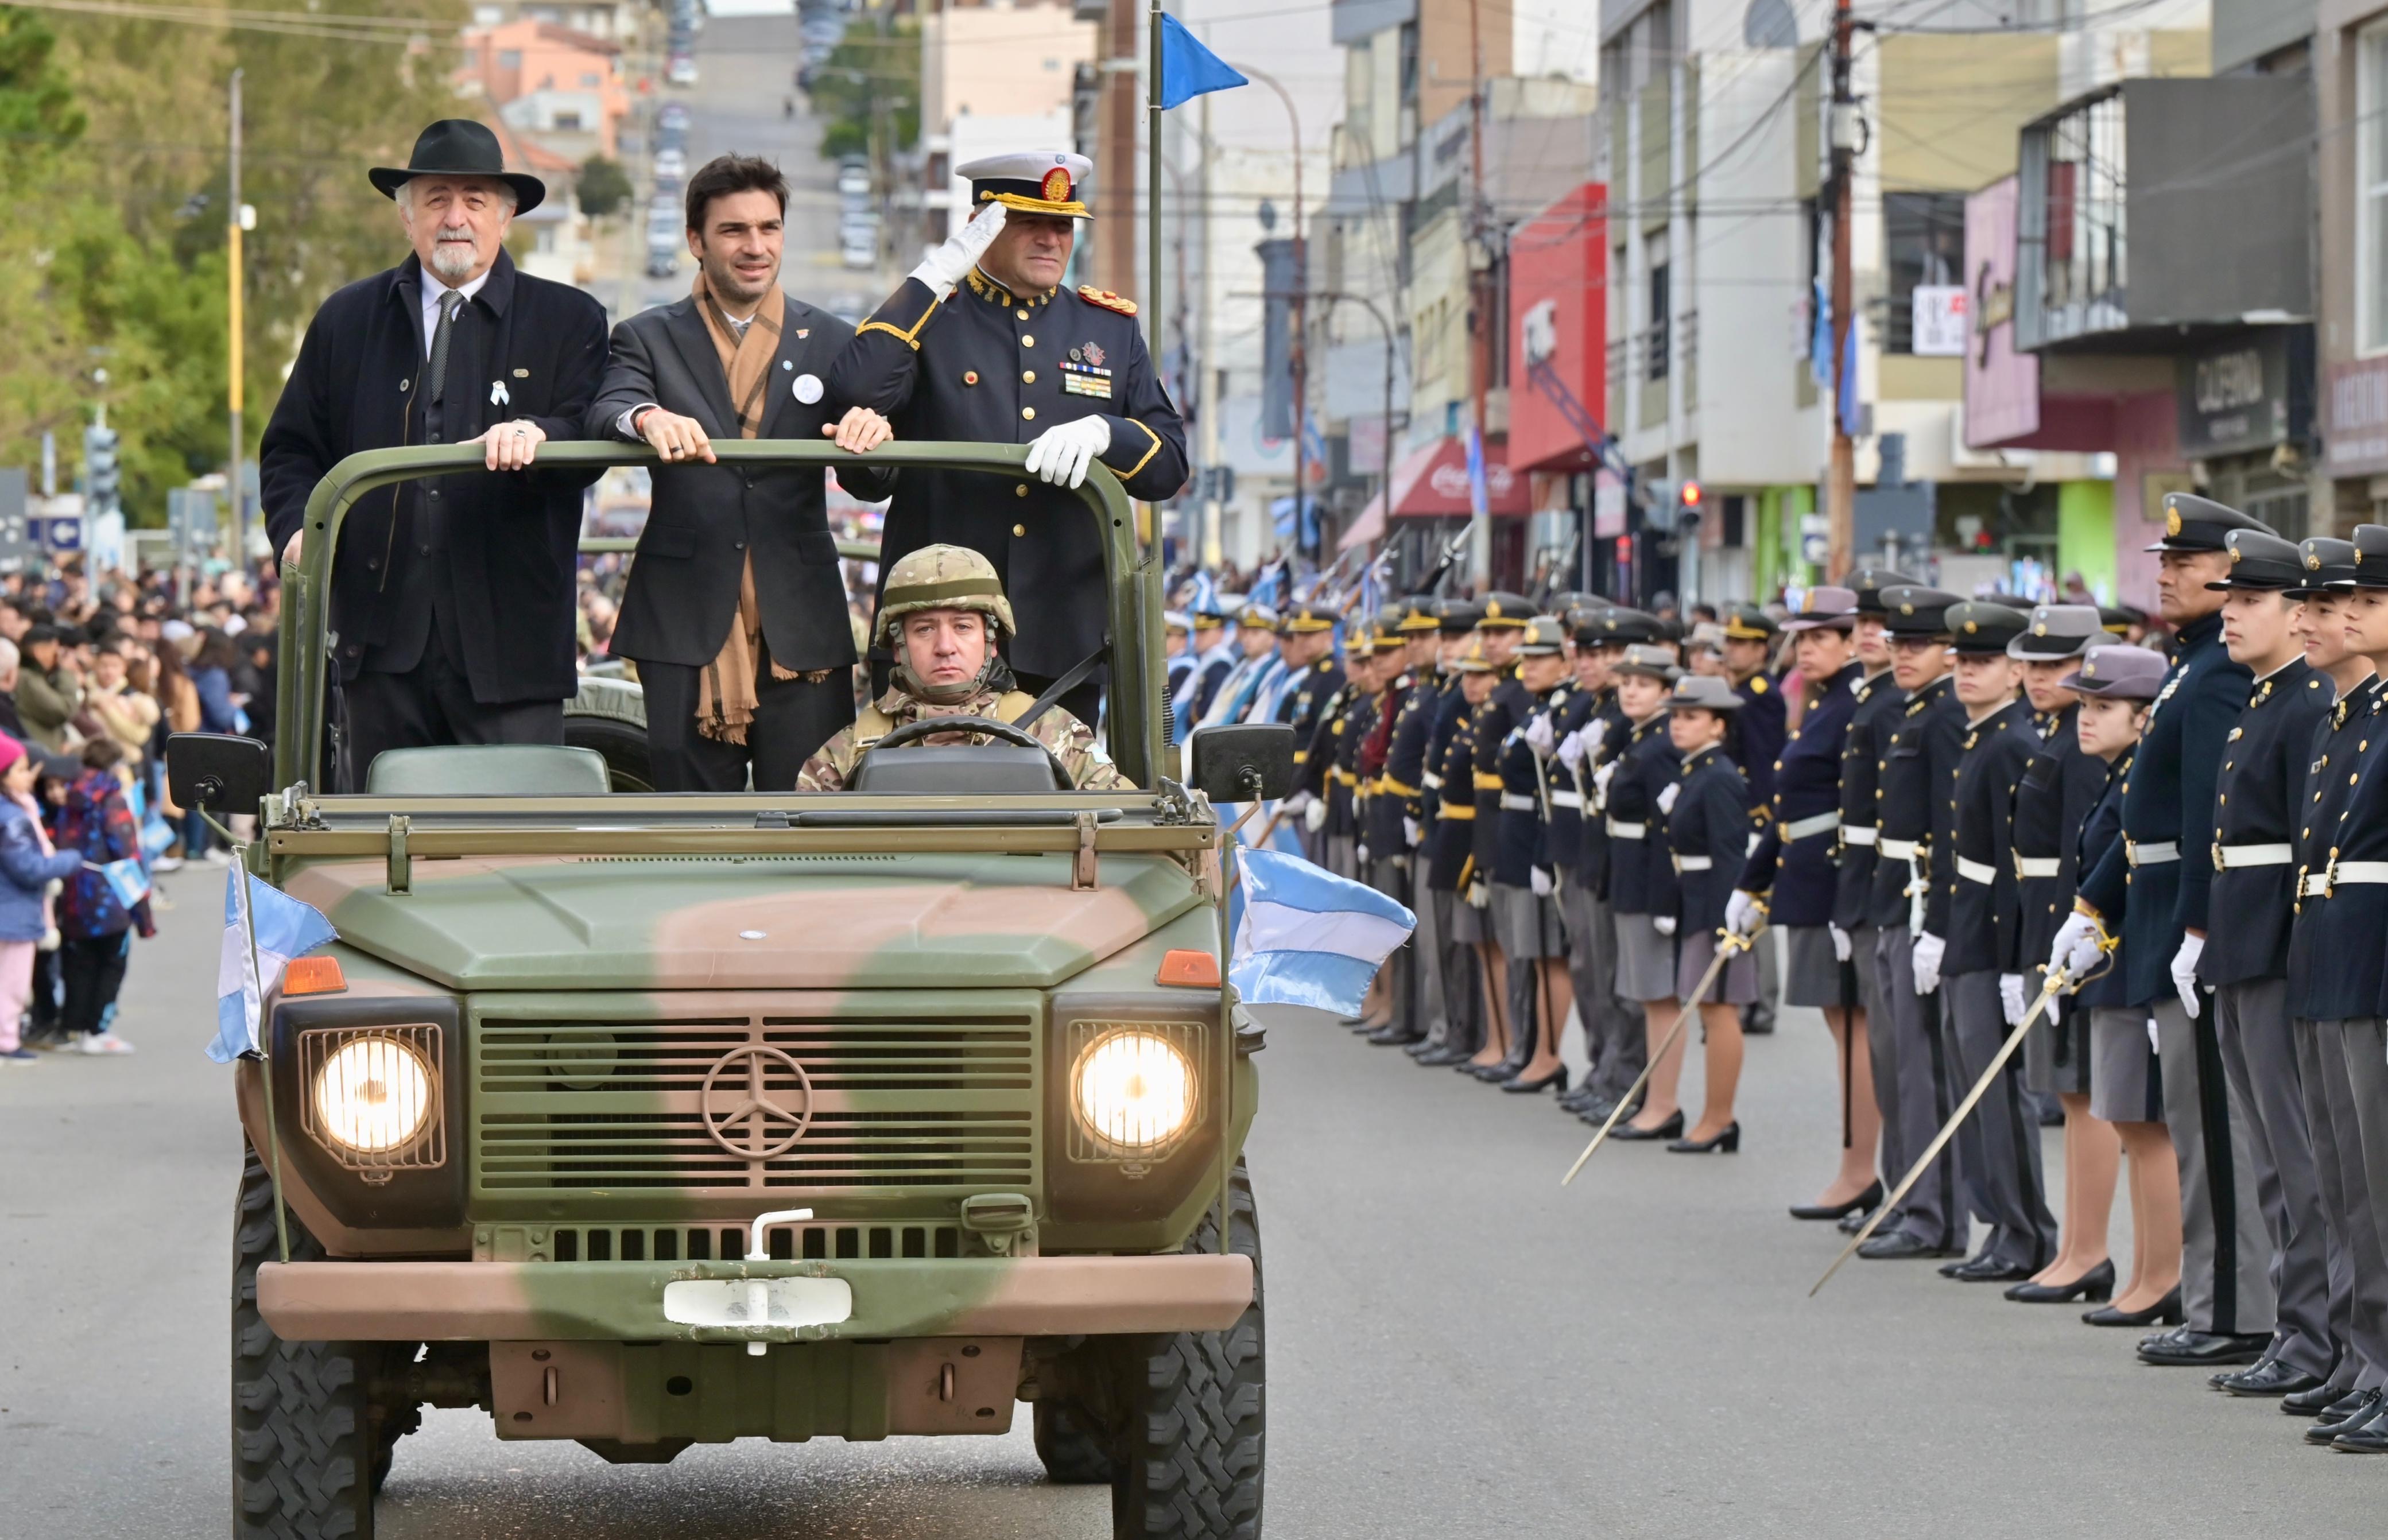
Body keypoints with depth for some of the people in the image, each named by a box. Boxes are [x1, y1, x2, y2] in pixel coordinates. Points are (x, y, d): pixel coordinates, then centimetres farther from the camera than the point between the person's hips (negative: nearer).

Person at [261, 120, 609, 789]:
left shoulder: (569, 322, 8)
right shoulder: (347, 321, 15)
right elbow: (292, 450, 17)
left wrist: (537, 435, -25)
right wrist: (299, 529, -4)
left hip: (508, 641, -2)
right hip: (383, 642, 2)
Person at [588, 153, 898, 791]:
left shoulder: (830, 343, 12)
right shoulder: (649, 338, 9)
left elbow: (871, 485, 4)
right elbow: (606, 414, -11)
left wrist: (872, 437, -21)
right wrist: (647, 418, -36)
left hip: (800, 625, 1)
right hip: (687, 625, -1)